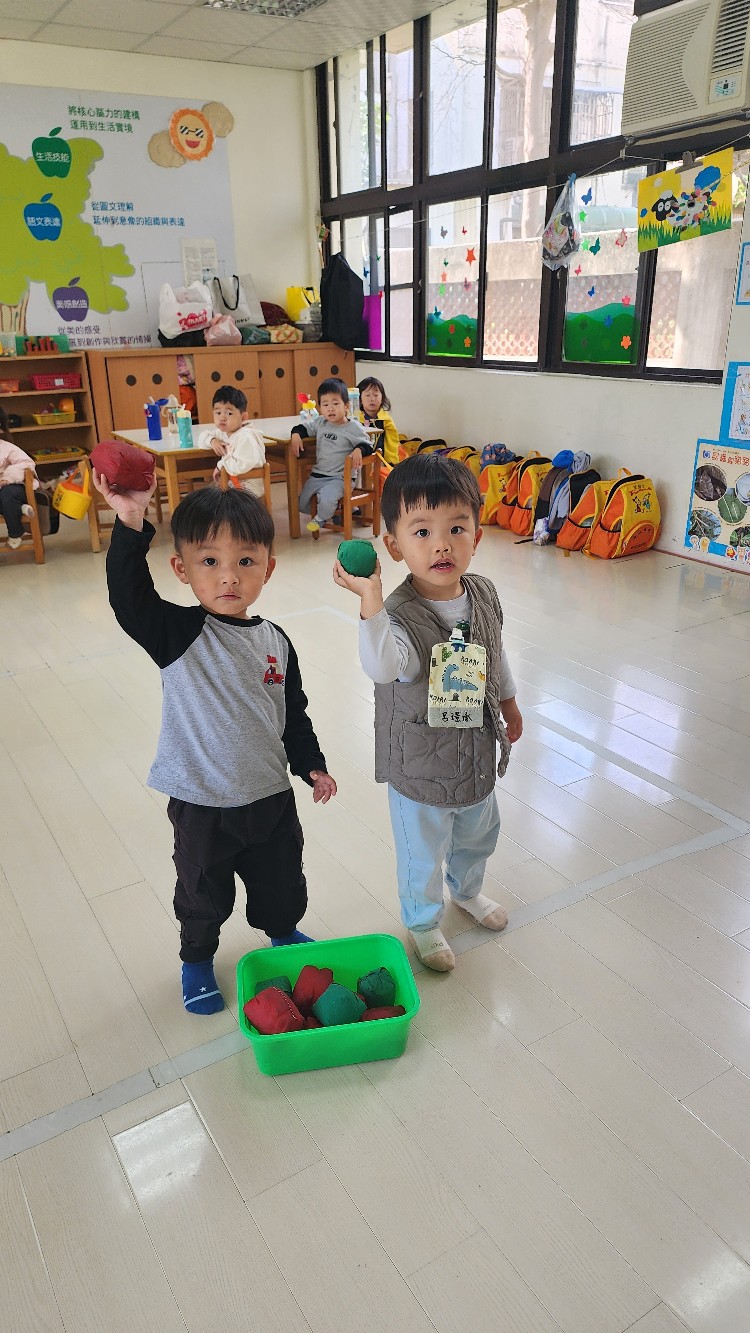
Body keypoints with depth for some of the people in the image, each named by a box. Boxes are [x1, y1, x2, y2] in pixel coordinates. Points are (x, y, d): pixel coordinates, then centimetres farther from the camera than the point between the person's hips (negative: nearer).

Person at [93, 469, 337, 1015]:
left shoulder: (275, 641, -4)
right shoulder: (178, 634, -16)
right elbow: (129, 597, -36)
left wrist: (311, 764, 9)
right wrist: (130, 524, -46)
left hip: (272, 794, 4)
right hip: (201, 802, -3)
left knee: (282, 882, 24)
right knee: (203, 894, 18)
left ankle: (283, 931, 55)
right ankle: (198, 959, 47)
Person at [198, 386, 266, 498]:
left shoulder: (246, 436, -22)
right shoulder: (223, 431, 6)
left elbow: (242, 466, -34)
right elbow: (203, 436, 22)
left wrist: (221, 465, -17)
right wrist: (212, 440, -2)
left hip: (248, 487, -9)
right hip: (231, 483, 9)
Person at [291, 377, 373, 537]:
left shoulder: (353, 428, -7)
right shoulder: (320, 423, 7)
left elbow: (368, 445, -6)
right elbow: (304, 428, 19)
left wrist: (359, 450, -28)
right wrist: (296, 435, -3)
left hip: (339, 477, -6)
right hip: (317, 474, 6)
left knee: (326, 499, -32)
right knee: (302, 503, 7)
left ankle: (319, 520, 1)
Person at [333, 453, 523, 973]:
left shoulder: (484, 595, -10)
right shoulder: (400, 615, -29)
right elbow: (383, 668, -50)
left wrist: (509, 702, 21)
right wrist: (371, 599, -58)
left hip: (478, 751, 6)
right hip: (420, 768, -6)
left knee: (479, 836, 30)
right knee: (423, 855, 17)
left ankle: (467, 890, 61)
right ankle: (423, 922, 46)